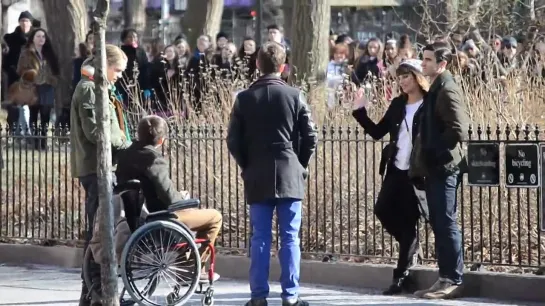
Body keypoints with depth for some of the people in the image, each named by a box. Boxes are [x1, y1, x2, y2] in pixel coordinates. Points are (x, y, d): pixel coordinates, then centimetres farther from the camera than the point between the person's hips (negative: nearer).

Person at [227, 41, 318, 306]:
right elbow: (310, 136, -3)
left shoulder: (245, 98, 0)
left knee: (260, 237, 4)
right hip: (290, 175, -1)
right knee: (290, 237, 2)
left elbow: (233, 140, 1)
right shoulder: (294, 96, -3)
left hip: (257, 177, 1)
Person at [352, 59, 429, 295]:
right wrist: (359, 111, 4)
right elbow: (377, 132, 12)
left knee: (409, 221, -1)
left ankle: (401, 276, 6)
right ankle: (412, 246, 23)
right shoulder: (398, 104, 11)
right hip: (396, 170, 6)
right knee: (383, 209, -1)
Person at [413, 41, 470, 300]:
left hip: (444, 167, -10)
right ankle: (446, 278, 16)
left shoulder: (447, 90, -13)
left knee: (446, 223, -7)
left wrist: (435, 152, -13)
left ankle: (453, 281, -3)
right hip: (434, 167, 10)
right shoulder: (436, 89, 16)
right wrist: (424, 157, 13)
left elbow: (458, 130, -21)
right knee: (438, 224, 11)